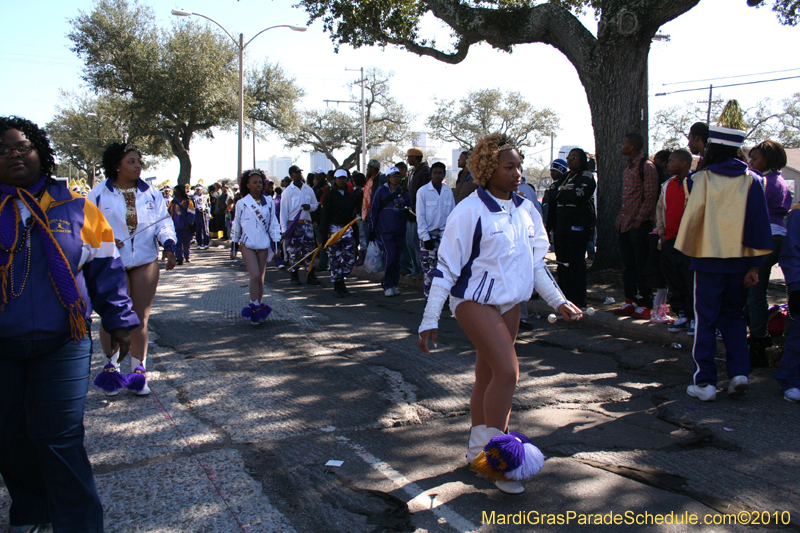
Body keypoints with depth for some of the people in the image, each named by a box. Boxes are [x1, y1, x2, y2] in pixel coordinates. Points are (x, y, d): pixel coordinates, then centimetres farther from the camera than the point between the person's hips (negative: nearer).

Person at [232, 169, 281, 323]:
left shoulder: (269, 202, 3)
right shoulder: (241, 203, -1)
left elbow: (273, 223, 7)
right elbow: (236, 224, 8)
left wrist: (276, 244, 5)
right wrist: (234, 244, 12)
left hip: (264, 244, 2)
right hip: (247, 244, -2)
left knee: (261, 277, 8)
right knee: (255, 276, -14)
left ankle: (259, 307, 18)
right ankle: (254, 307, -9)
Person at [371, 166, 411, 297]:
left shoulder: (403, 191, 10)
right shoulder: (381, 190, 2)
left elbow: (409, 207, 15)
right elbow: (374, 209, 4)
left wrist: (407, 210, -10)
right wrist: (372, 229, 1)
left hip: (400, 230, 4)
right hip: (385, 230, -4)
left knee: (397, 257, 6)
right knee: (389, 254, -13)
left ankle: (393, 284, 17)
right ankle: (387, 286, -4)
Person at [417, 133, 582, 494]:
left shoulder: (526, 211, 6)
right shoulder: (470, 211, -14)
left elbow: (534, 262, 16)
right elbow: (446, 267, -14)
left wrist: (558, 301, 11)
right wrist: (430, 321, -15)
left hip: (510, 302, 7)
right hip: (475, 301, -7)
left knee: (488, 376, 13)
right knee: (507, 371, -17)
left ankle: (478, 451, 26)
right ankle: (493, 455, -2)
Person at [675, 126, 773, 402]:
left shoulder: (702, 178, -7)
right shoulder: (751, 179, 2)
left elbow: (692, 216, -7)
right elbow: (760, 222, 0)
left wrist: (687, 250, 6)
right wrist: (754, 265, 2)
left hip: (709, 257, -3)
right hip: (740, 258, 3)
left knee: (706, 319, 4)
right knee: (733, 316, 18)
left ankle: (705, 382, 5)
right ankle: (739, 373, 8)